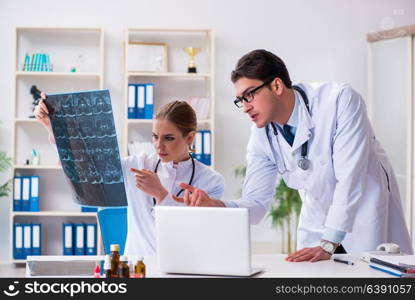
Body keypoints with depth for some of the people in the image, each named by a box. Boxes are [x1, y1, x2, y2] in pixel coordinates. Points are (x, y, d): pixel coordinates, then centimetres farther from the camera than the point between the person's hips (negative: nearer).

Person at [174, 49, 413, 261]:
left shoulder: (340, 100, -23)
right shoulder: (262, 137, -7)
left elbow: (349, 177, -27)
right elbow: (256, 202, -5)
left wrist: (327, 245, -30)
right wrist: (214, 205, -25)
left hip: (368, 214, -4)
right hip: (317, 225, 5)